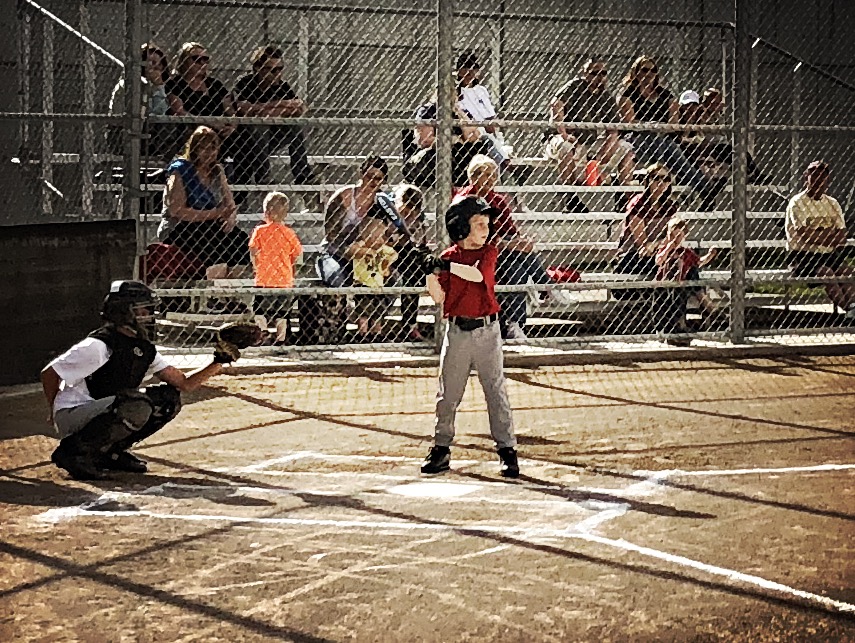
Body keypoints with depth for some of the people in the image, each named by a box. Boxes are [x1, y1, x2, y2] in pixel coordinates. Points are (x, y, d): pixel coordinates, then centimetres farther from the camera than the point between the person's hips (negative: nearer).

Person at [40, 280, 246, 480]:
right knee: (137, 406, -32)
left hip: (103, 410, 8)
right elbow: (49, 374, -15)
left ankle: (112, 451, 5)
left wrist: (218, 364, -11)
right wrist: (56, 415, -4)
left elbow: (185, 384, 2)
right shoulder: (98, 346, -20)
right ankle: (74, 450, -17)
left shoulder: (144, 350, 5)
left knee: (169, 397, -1)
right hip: (71, 416, -8)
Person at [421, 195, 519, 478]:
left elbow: (477, 274, -16)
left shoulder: (489, 252, 3)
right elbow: (439, 297, -2)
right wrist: (431, 272, -17)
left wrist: (444, 264, -21)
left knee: (496, 390, 1)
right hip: (458, 331, 0)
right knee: (448, 393, 6)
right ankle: (441, 449, 15)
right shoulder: (447, 257, 3)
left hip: (487, 330, 0)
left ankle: (507, 450, 4)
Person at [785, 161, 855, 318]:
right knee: (826, 272, -34)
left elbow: (841, 235, 7)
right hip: (803, 256, -5)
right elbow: (805, 235, -15)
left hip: (828, 255, 5)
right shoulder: (797, 203, -4)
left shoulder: (832, 203, 15)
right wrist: (831, 235, -5)